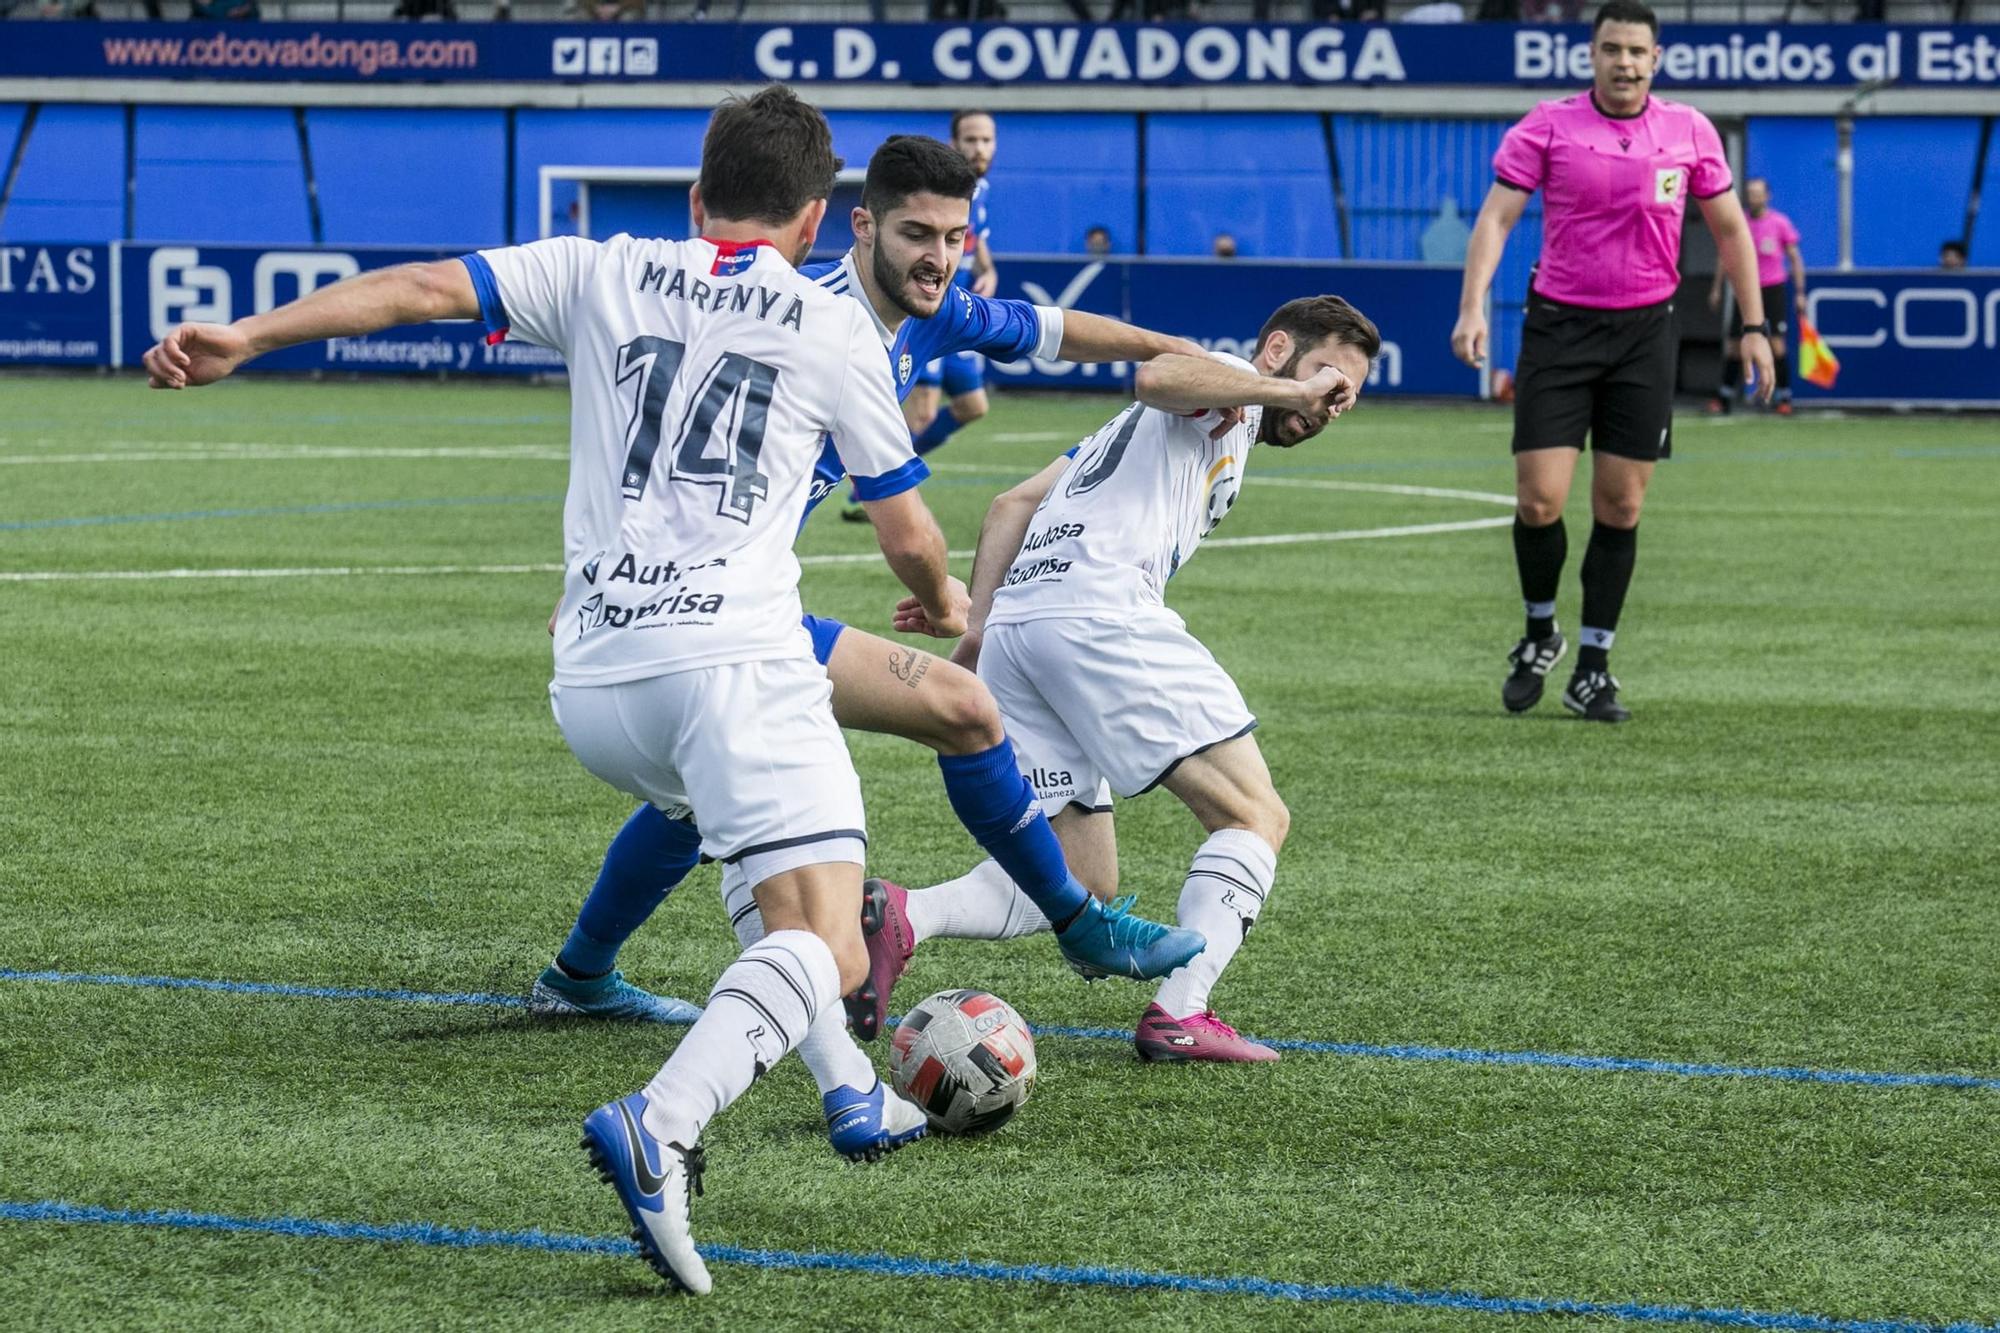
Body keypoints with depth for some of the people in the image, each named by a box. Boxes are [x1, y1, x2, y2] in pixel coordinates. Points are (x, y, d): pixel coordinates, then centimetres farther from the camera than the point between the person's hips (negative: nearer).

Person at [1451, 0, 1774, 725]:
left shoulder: (1689, 131, 3)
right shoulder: (1547, 127, -4)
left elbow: (1730, 229, 12)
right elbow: (1496, 215, -8)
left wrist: (1754, 325, 8)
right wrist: (1473, 306, -22)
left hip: (1645, 331, 2)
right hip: (1559, 325, -2)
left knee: (1620, 507, 2)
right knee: (1539, 499, -9)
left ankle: (1593, 669, 12)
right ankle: (1539, 636, 17)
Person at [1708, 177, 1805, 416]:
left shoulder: (1780, 223, -1)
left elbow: (1795, 258, 3)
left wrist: (1800, 292, -2)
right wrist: (1716, 288, 10)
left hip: (1773, 289, -3)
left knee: (1776, 343, -10)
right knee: (1734, 346, 1)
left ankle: (1785, 398, -2)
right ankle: (1724, 396, 10)